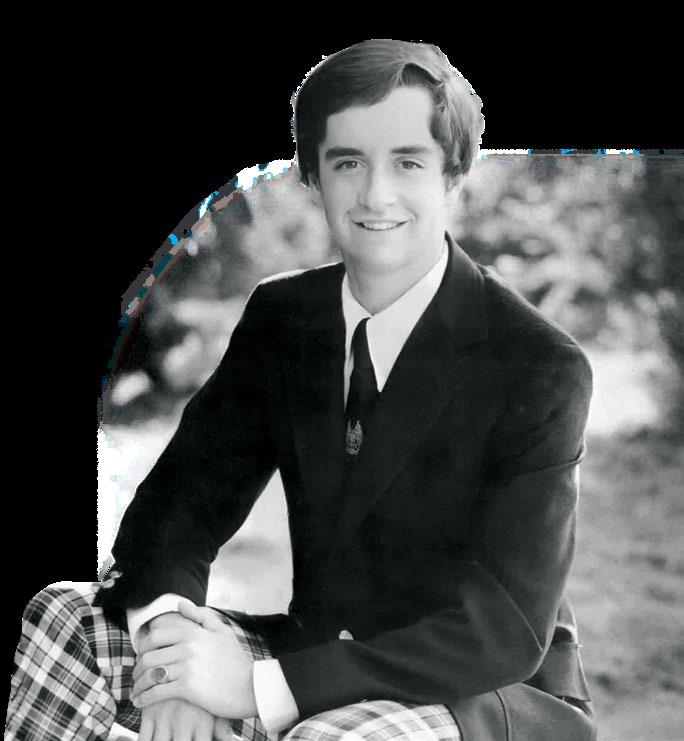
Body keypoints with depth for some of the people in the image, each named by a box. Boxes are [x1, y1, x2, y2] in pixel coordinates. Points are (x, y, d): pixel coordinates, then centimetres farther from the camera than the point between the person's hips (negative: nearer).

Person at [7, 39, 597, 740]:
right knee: (62, 619, -8)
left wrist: (264, 684, -31)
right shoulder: (279, 315, 2)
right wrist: (165, 622, -25)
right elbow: (183, 493, 0)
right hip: (317, 666, 5)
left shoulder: (542, 368, -17)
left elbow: (508, 628, -22)